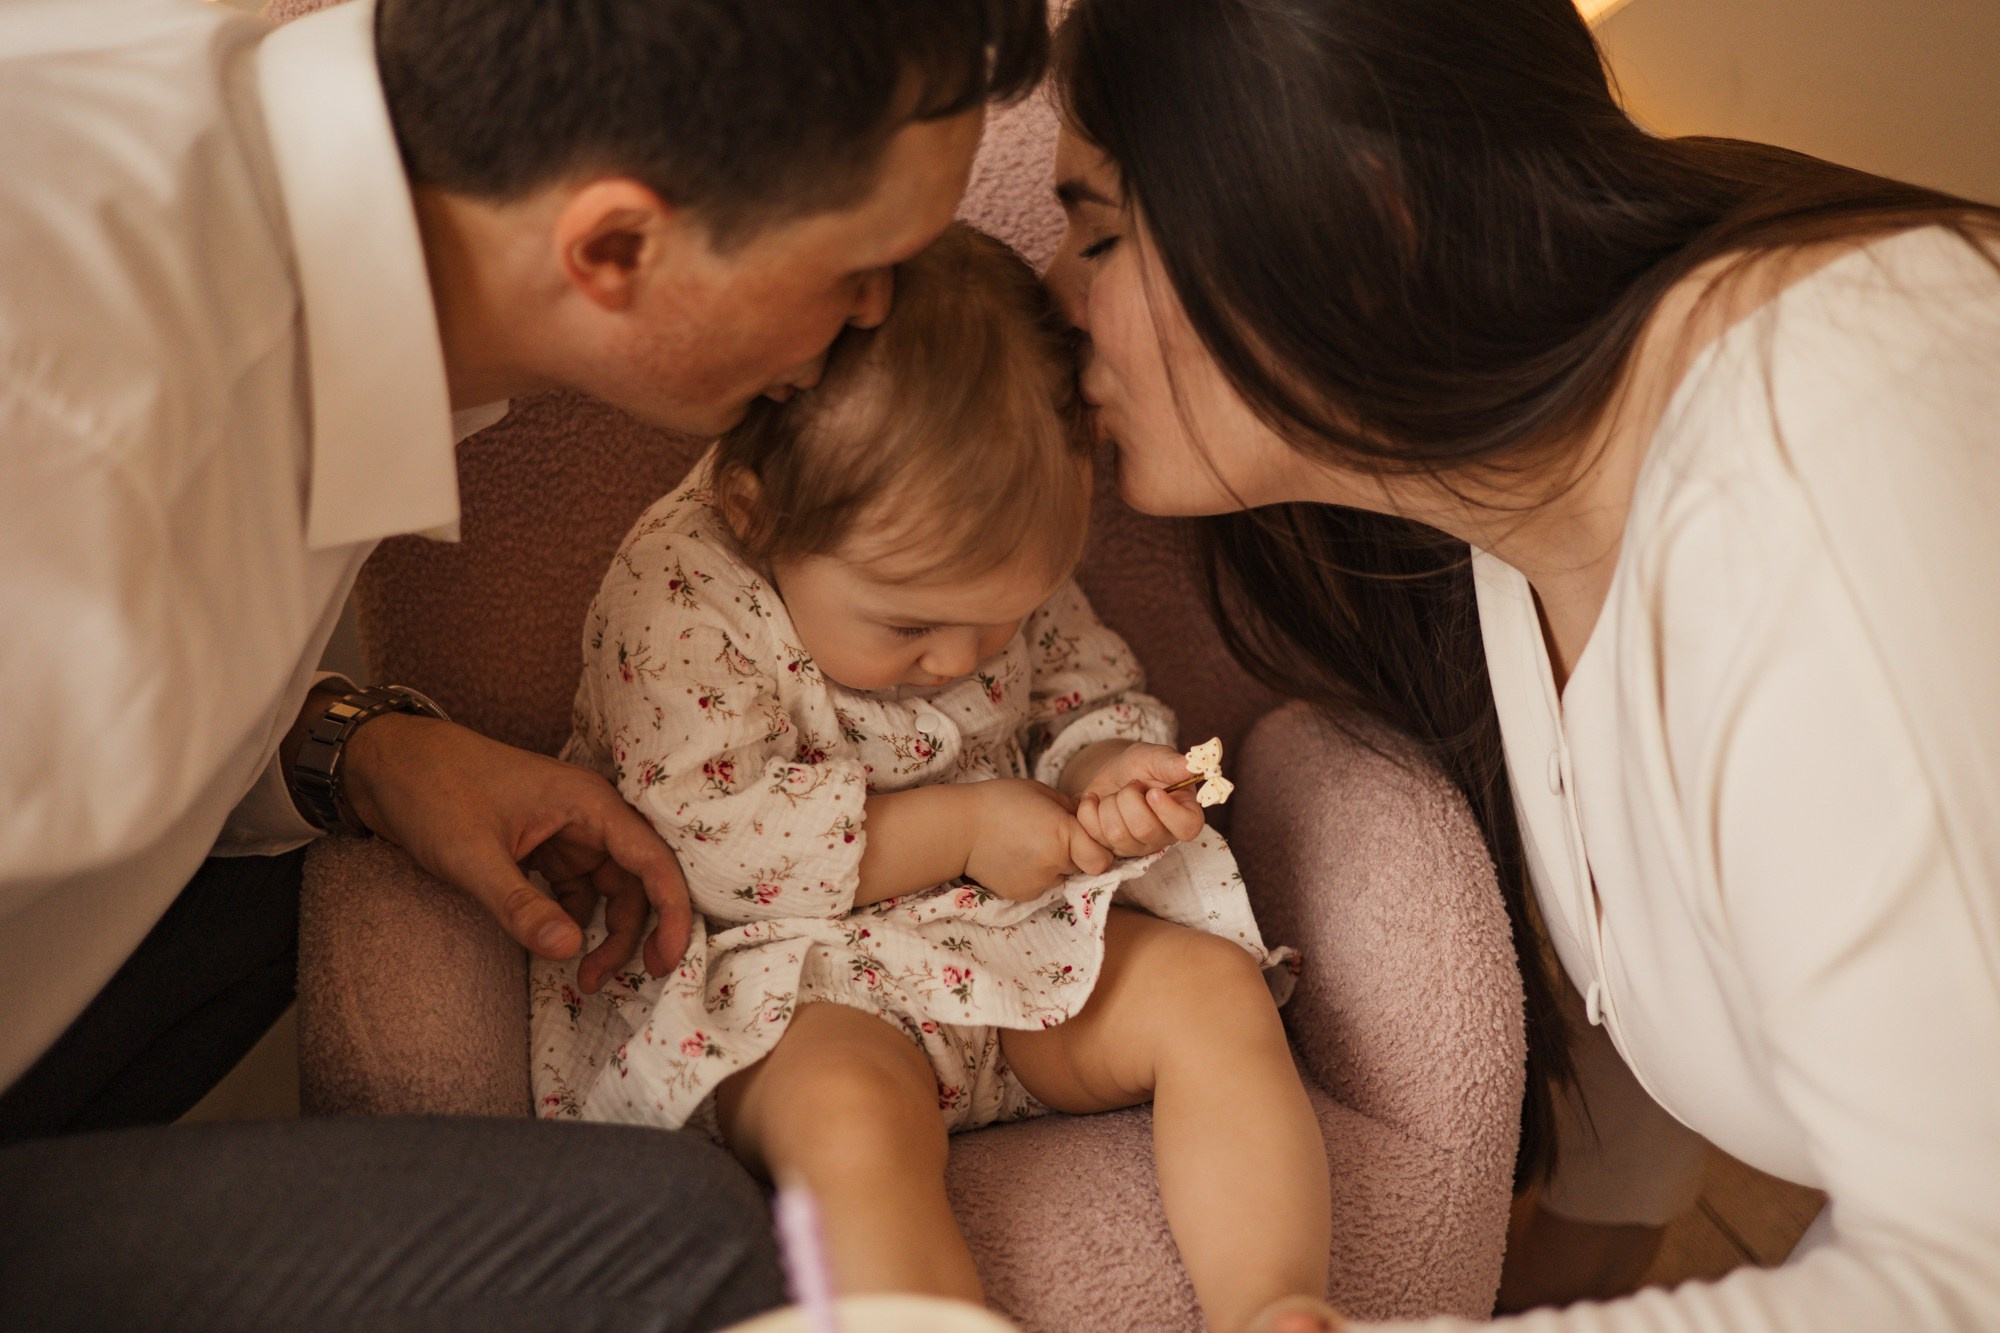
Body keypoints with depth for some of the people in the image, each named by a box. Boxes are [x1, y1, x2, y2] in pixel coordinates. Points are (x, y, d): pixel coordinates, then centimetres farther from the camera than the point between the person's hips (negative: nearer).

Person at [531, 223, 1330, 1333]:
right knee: (853, 1114, -36)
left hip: (1015, 945, 6)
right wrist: (962, 826, -21)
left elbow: (1091, 692, 15)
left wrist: (1108, 770, -12)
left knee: (1218, 991, -15)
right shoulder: (677, 595, -18)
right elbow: (709, 845, -23)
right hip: (782, 972, -5)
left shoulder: (996, 565, 0)